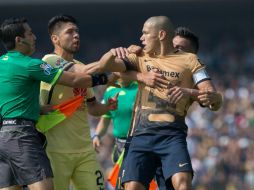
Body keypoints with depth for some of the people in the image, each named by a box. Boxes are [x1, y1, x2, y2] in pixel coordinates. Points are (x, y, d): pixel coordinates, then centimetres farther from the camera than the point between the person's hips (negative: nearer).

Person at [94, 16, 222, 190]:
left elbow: (216, 100, 0)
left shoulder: (189, 60, 9)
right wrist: (113, 53, -14)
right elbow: (104, 65, 8)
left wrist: (191, 93, -21)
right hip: (142, 134, 3)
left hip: (172, 135, -3)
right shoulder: (141, 59, 18)